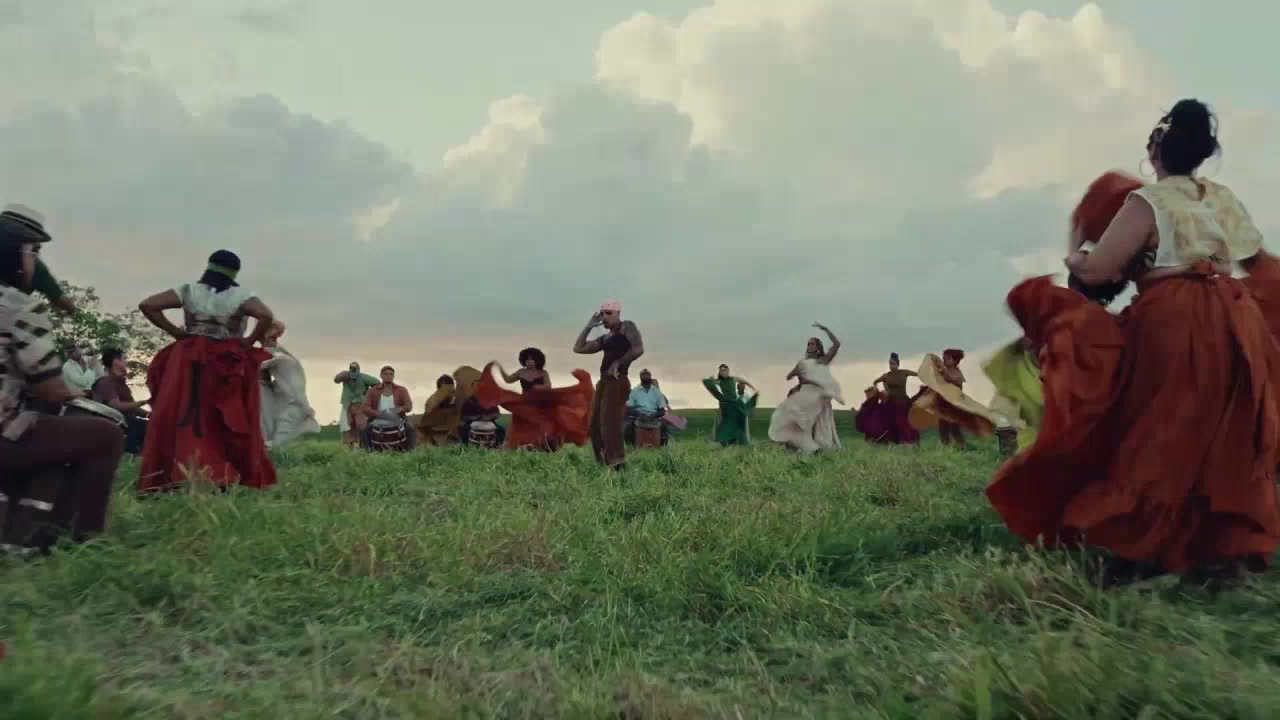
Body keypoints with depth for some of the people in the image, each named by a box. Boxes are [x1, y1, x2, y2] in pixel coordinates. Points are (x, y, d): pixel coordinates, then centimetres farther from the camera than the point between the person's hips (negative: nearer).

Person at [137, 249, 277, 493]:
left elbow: (147, 305, -1)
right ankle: (227, 477, 1)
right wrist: (250, 342, -7)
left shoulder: (189, 291, 4)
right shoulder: (241, 296, -3)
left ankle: (175, 475, 5)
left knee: (184, 418, 7)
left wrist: (175, 332, 3)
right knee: (228, 423, 4)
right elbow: (266, 316, -19)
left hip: (188, 363, 2)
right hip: (228, 368, -2)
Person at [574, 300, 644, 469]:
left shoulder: (627, 326, 3)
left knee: (610, 426, -16)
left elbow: (639, 349, -12)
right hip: (603, 383, 9)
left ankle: (619, 467, -19)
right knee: (595, 426, 6)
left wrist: (618, 363, -12)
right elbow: (578, 348, 21)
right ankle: (604, 466, 10)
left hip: (617, 382, -9)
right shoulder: (605, 338, 24)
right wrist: (589, 326, 17)